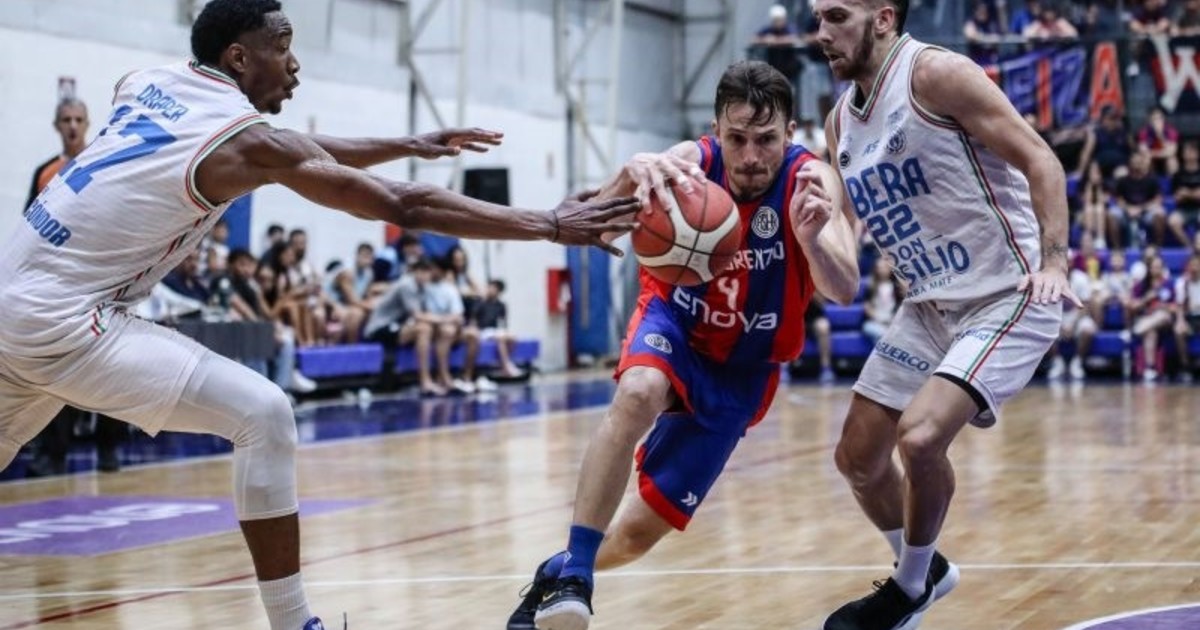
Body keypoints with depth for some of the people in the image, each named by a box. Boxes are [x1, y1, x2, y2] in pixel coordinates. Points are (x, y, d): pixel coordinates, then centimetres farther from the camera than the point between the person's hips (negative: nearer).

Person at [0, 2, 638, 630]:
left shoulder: (144, 82, 14)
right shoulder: (246, 137, -9)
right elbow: (405, 206, -10)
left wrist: (409, 145, 29)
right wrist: (551, 226, -6)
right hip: (64, 323, -8)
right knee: (261, 416, -8)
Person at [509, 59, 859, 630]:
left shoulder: (810, 179, -22)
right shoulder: (693, 162, -21)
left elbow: (844, 292, -37)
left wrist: (810, 236, -58)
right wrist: (633, 173, -64)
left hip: (741, 369, 1)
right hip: (674, 324, -1)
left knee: (639, 531, -2)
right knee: (638, 394, -37)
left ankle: (557, 573, 30)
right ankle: (570, 575, -29)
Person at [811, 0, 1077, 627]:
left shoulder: (935, 73, -15)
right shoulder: (841, 121, 7)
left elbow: (1039, 160, -16)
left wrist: (1053, 261, -27)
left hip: (1007, 296, -8)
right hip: (930, 304, 8)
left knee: (920, 436, -24)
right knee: (857, 457, 9)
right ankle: (923, 570, 34)